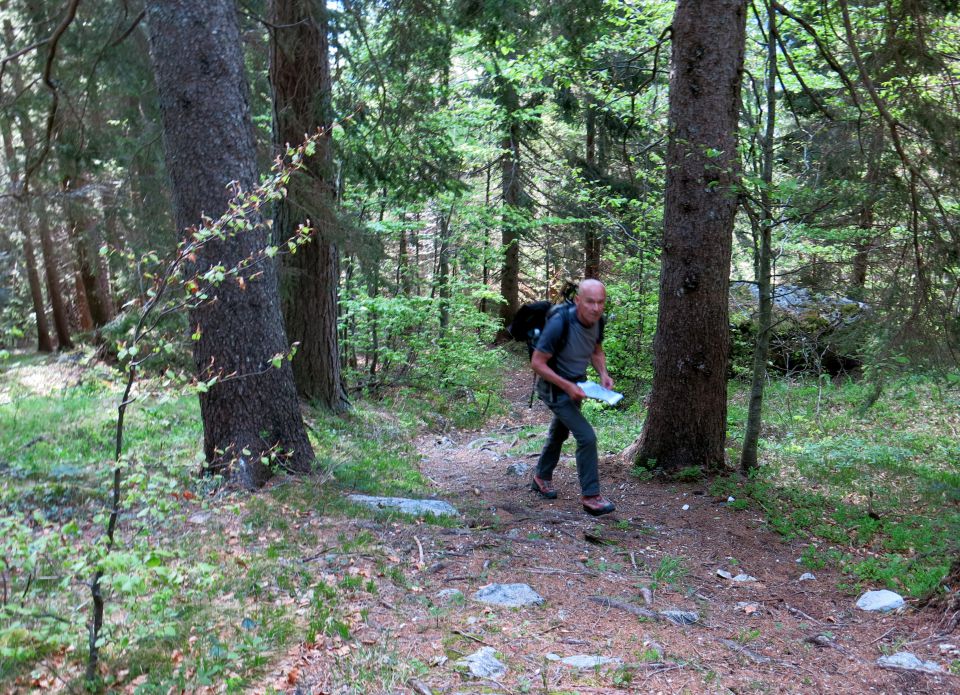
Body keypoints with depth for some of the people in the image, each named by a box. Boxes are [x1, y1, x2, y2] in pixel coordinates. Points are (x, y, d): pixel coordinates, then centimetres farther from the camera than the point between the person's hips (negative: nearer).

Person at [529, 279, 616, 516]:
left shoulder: (596, 321, -10)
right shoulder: (560, 324, -32)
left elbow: (597, 351, 10)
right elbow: (537, 363, -27)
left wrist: (603, 374, -9)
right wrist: (567, 386, -30)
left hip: (575, 384, 8)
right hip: (555, 387, -8)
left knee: (560, 433, 25)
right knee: (586, 436, -16)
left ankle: (542, 478, 47)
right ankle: (590, 496, -6)